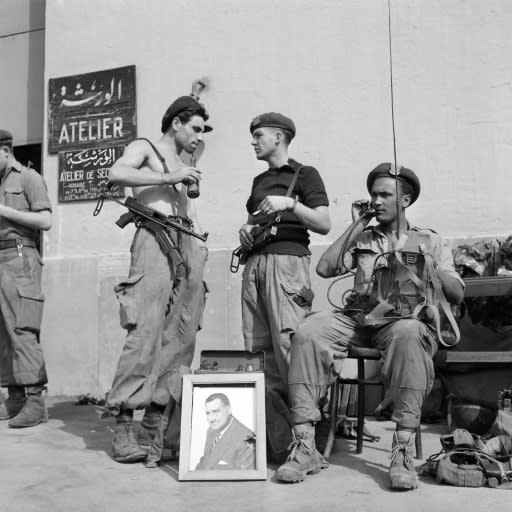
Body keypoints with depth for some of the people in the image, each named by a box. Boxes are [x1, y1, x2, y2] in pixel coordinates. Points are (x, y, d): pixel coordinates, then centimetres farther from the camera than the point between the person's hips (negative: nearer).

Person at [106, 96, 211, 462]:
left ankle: (154, 426, 5)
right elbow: (116, 173, -11)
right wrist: (169, 178, -11)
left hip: (188, 246, 7)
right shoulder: (144, 148, 10)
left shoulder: (184, 169, 29)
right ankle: (123, 428, -10)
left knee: (180, 338, 0)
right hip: (155, 239, -7)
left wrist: (199, 238, 10)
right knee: (146, 333, -15)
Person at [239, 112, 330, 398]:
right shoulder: (260, 180, 26)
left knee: (288, 343, -15)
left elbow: (324, 224, -4)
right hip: (254, 262, 7)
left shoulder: (304, 174, 6)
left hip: (287, 259, -7)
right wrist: (246, 230, 10)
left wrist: (290, 204, -16)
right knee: (256, 347, 1)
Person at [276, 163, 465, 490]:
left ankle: (403, 451, -34)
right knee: (309, 332, -27)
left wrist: (430, 268, -10)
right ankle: (305, 447, -26)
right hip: (359, 319, 3)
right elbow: (324, 268, 5)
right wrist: (356, 226, 9)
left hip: (408, 321, -2)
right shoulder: (362, 240, 21)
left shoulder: (430, 241, 16)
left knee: (408, 334, -39)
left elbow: (457, 295, 8)